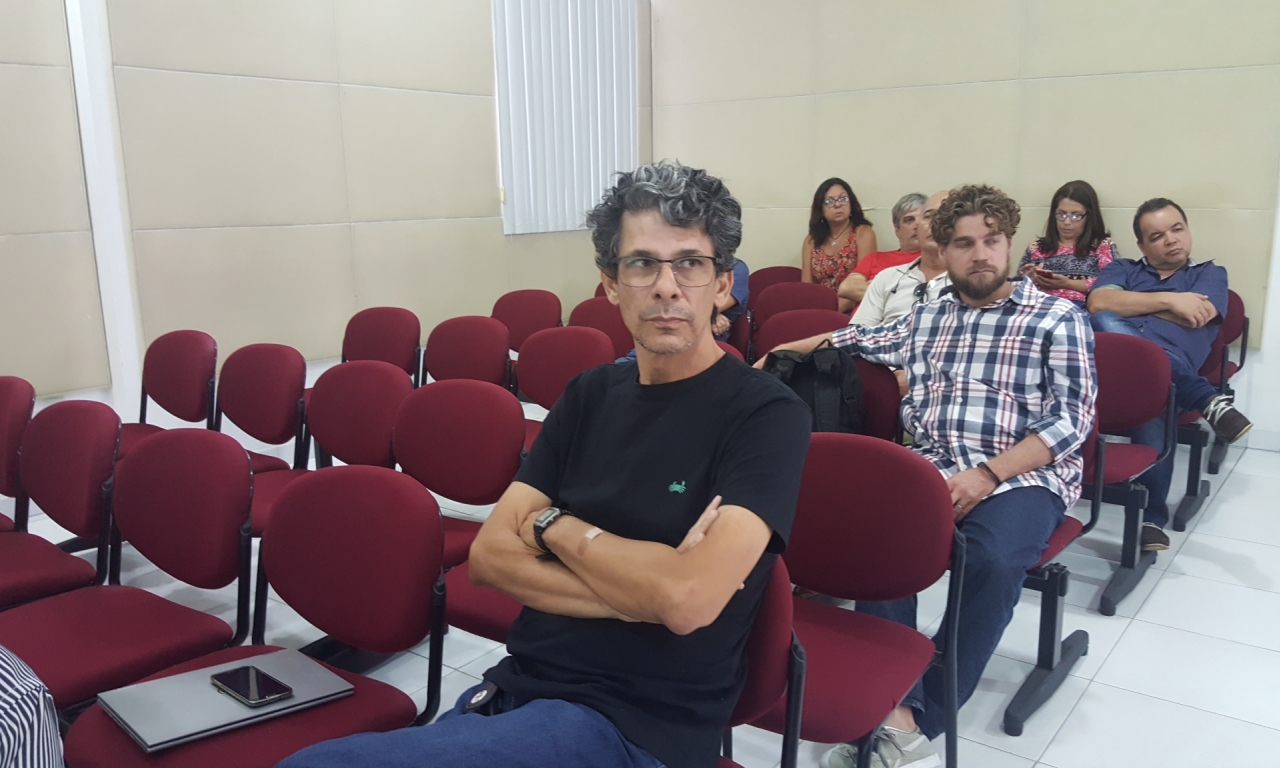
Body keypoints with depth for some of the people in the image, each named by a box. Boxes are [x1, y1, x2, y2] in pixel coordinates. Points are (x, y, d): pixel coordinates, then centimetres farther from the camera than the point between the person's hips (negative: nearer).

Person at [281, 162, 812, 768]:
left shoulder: (765, 414, -10)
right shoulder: (590, 394, 8)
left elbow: (687, 599, -23)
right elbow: (491, 553, 0)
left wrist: (555, 526, -7)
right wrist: (640, 590, -14)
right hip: (515, 688, 6)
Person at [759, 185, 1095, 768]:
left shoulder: (1057, 319, 5)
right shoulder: (925, 319, 18)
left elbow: (1072, 419, -4)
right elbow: (861, 340, 36)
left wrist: (988, 474, -16)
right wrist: (790, 349, 30)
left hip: (1025, 475, -3)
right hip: (931, 469, 3)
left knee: (993, 560, -35)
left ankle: (924, 717, -23)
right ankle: (896, 710, -32)